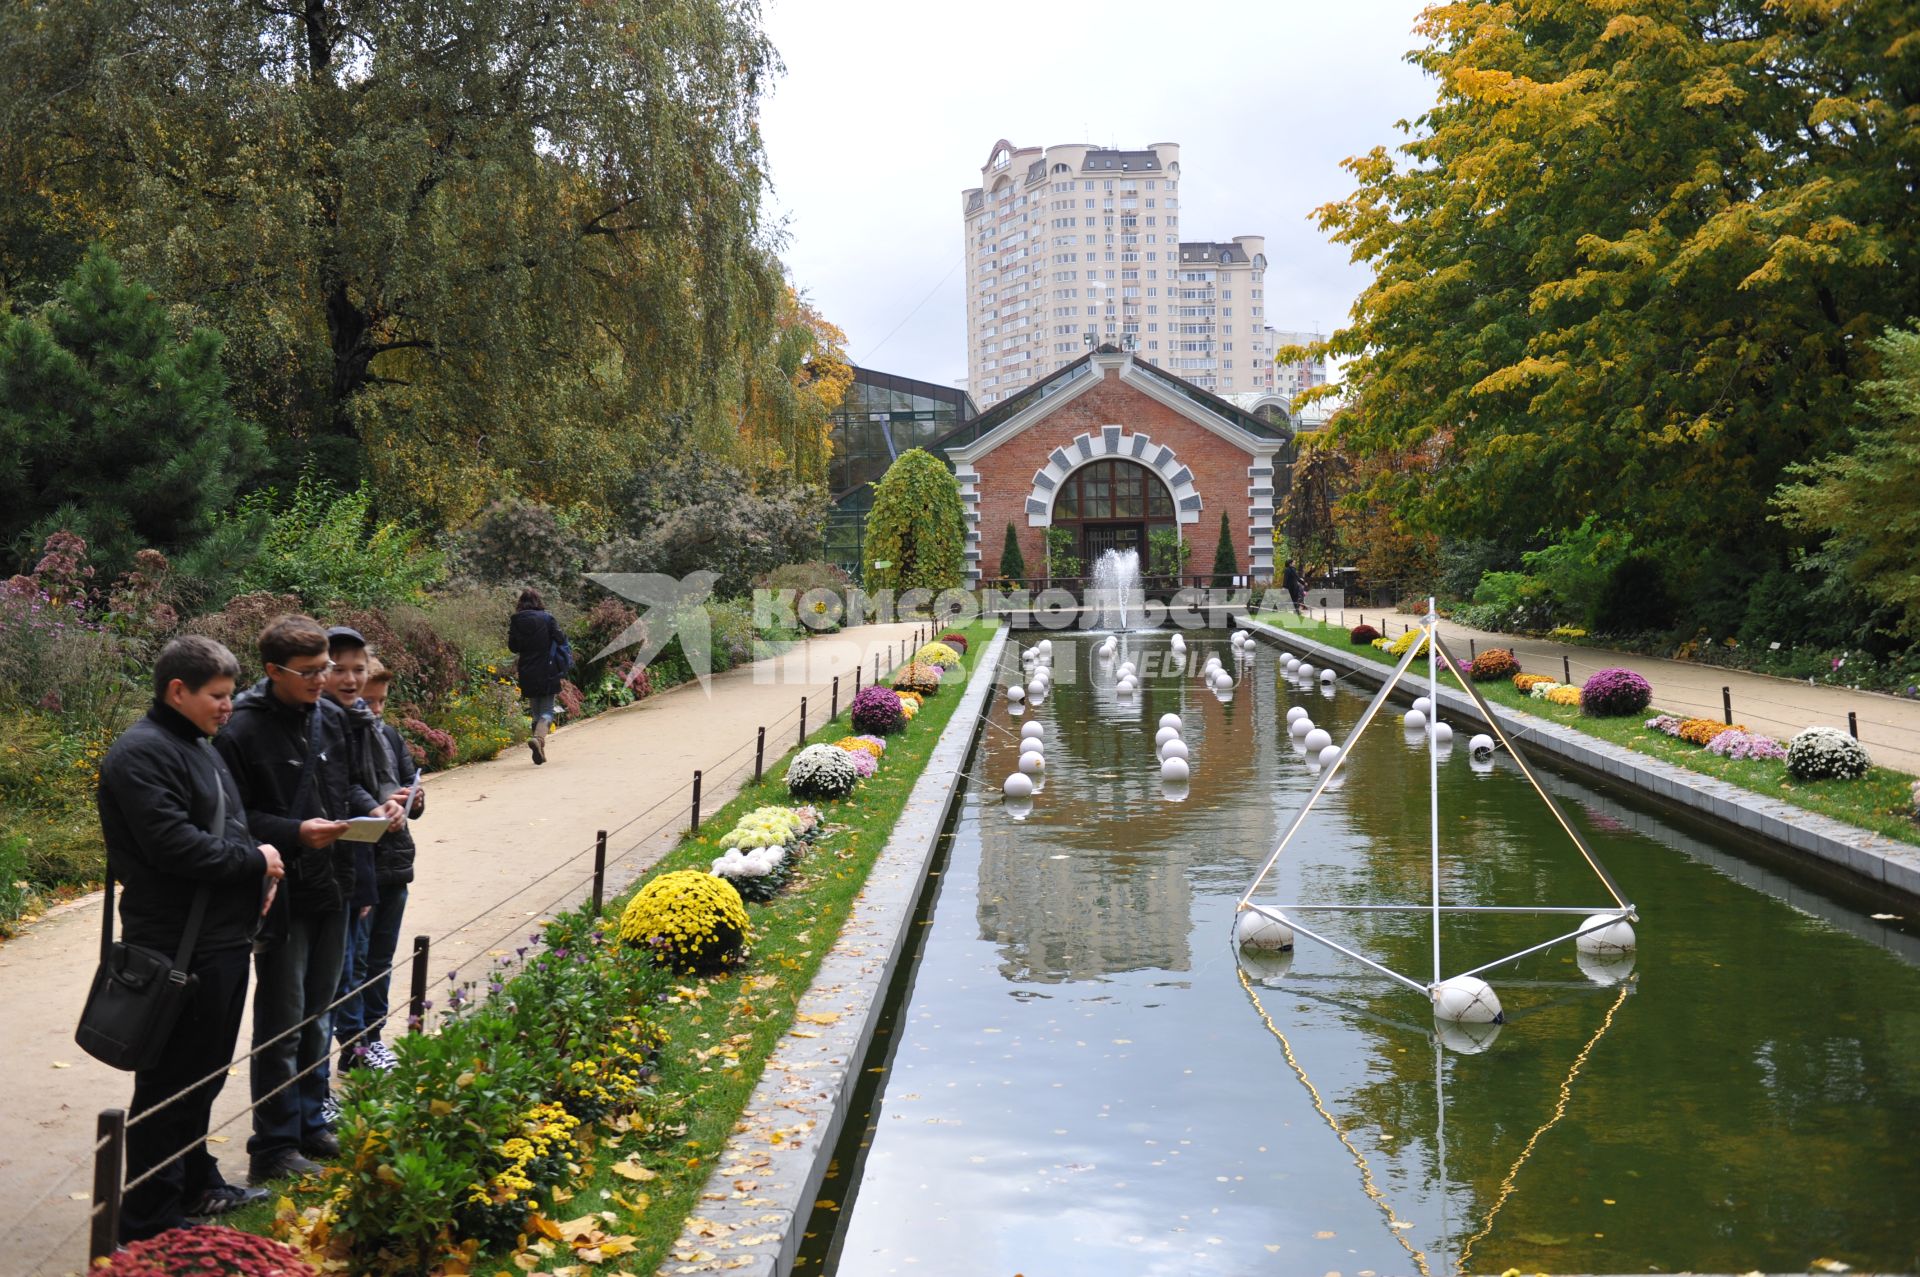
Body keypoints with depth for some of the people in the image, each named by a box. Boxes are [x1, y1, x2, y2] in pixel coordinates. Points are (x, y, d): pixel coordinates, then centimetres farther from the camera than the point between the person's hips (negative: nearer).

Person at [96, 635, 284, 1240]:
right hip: (180, 947, -10)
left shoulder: (199, 746, 17)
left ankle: (195, 1186, 33)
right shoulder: (142, 753, -15)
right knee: (171, 1081, -1)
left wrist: (255, 872, 5)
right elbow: (173, 845, -25)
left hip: (221, 938, 10)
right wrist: (254, 861, -13)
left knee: (203, 1075, 20)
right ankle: (148, 1223, 9)